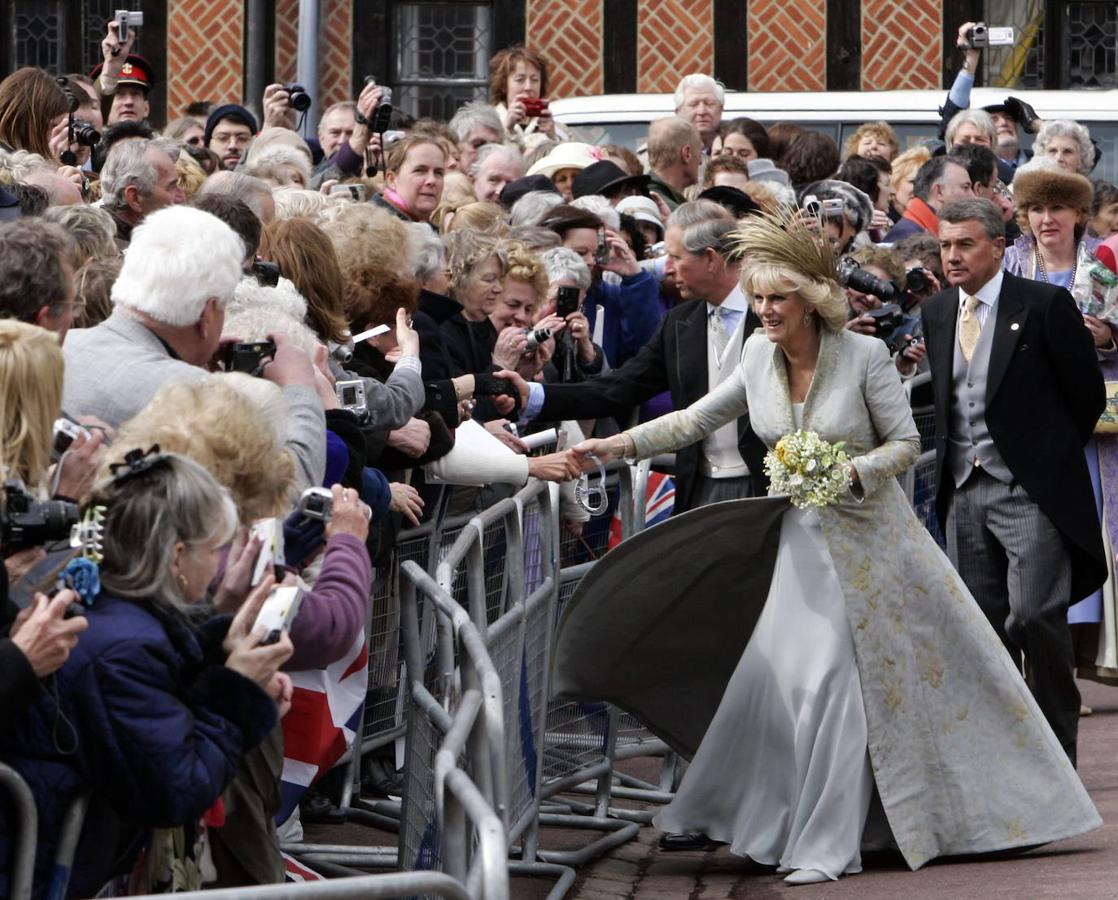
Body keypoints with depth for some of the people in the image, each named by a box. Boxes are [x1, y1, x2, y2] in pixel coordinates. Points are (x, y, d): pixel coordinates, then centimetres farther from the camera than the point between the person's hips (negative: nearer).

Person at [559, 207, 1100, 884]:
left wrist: (851, 472, -25)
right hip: (807, 536, 4)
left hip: (870, 534, -4)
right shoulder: (759, 357, -2)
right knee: (778, 676, -2)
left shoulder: (865, 356, -15)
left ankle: (827, 847, 0)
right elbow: (696, 421, 6)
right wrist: (619, 445, -2)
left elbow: (907, 442, -9)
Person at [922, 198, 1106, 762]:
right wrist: (950, 460, 11)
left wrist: (1050, 457, 7)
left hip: (1029, 489, -6)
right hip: (963, 491, 6)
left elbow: (1086, 394, 0)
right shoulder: (936, 313, 10)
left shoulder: (1045, 305, -6)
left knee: (1036, 619, -12)